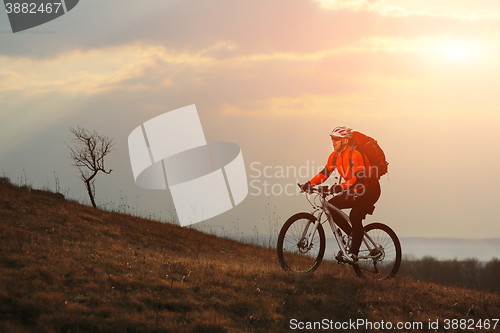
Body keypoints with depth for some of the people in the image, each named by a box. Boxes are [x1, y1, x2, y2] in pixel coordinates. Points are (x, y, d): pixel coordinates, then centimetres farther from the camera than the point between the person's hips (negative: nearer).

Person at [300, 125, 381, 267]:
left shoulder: (355, 154, -24)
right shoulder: (335, 156, 1)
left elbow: (359, 177, -32)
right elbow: (325, 173, 6)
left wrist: (341, 186, -43)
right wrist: (309, 184, -7)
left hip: (369, 190, -8)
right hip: (354, 191, 8)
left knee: (355, 217, -24)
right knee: (331, 206, -5)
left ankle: (353, 255, -20)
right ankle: (352, 235, 7)